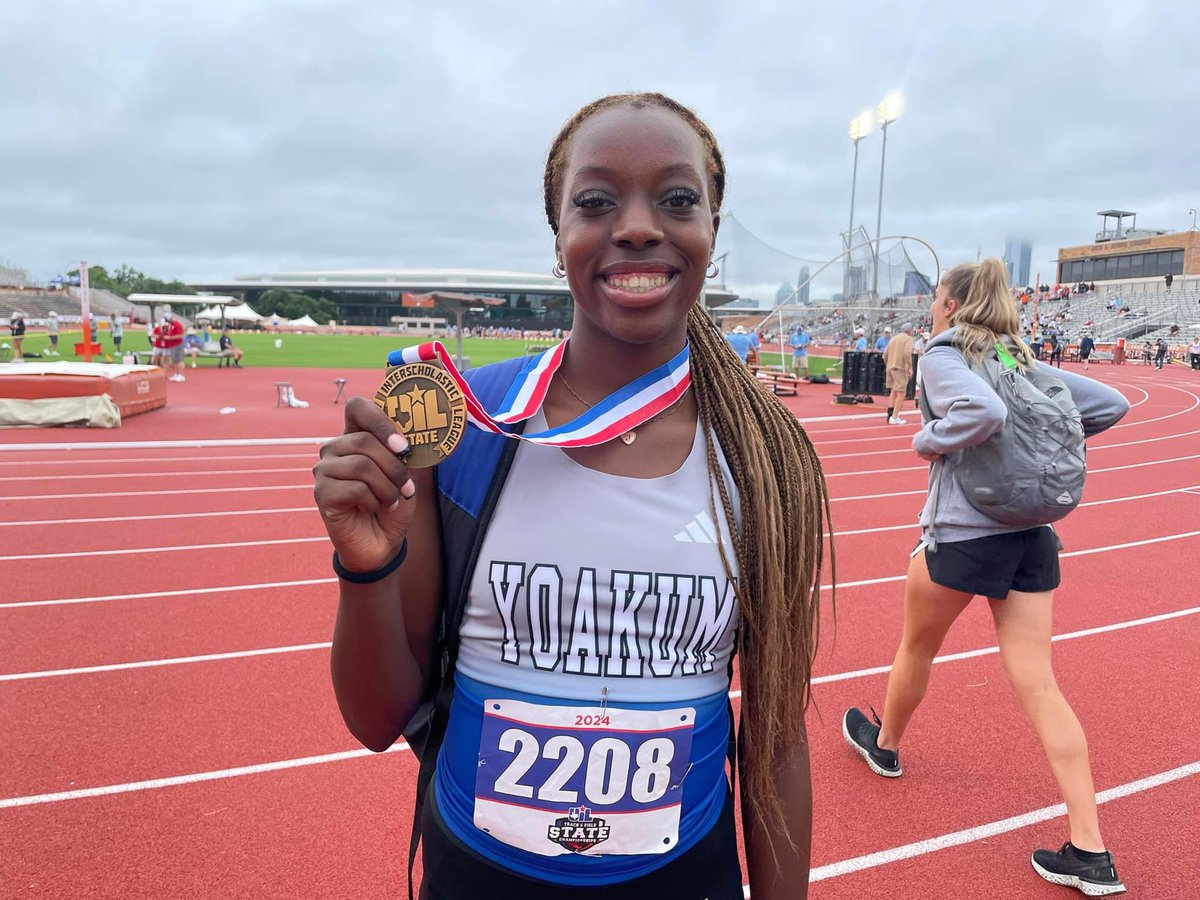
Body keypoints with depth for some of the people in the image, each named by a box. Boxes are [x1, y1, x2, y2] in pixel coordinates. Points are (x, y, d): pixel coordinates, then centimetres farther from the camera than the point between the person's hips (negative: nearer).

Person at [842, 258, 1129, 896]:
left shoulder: (940, 357, -8)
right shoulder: (1022, 359, 13)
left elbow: (984, 412, -27)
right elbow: (1110, 405, 13)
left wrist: (928, 440, -11)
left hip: (963, 534, -6)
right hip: (1032, 536, 6)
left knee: (917, 647, 19)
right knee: (1036, 681, 6)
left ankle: (884, 744, 45)